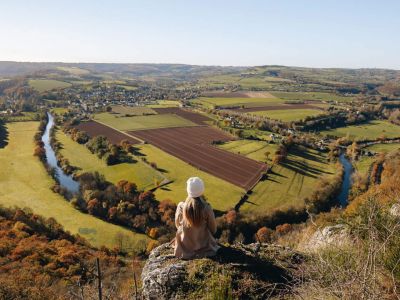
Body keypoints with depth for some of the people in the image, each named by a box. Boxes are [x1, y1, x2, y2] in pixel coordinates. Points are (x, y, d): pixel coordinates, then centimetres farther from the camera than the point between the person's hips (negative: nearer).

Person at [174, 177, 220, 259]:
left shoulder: (181, 206, -23)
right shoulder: (207, 208, -26)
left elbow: (178, 225, -4)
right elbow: (213, 229, -11)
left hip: (184, 245, 1)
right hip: (203, 245, -1)